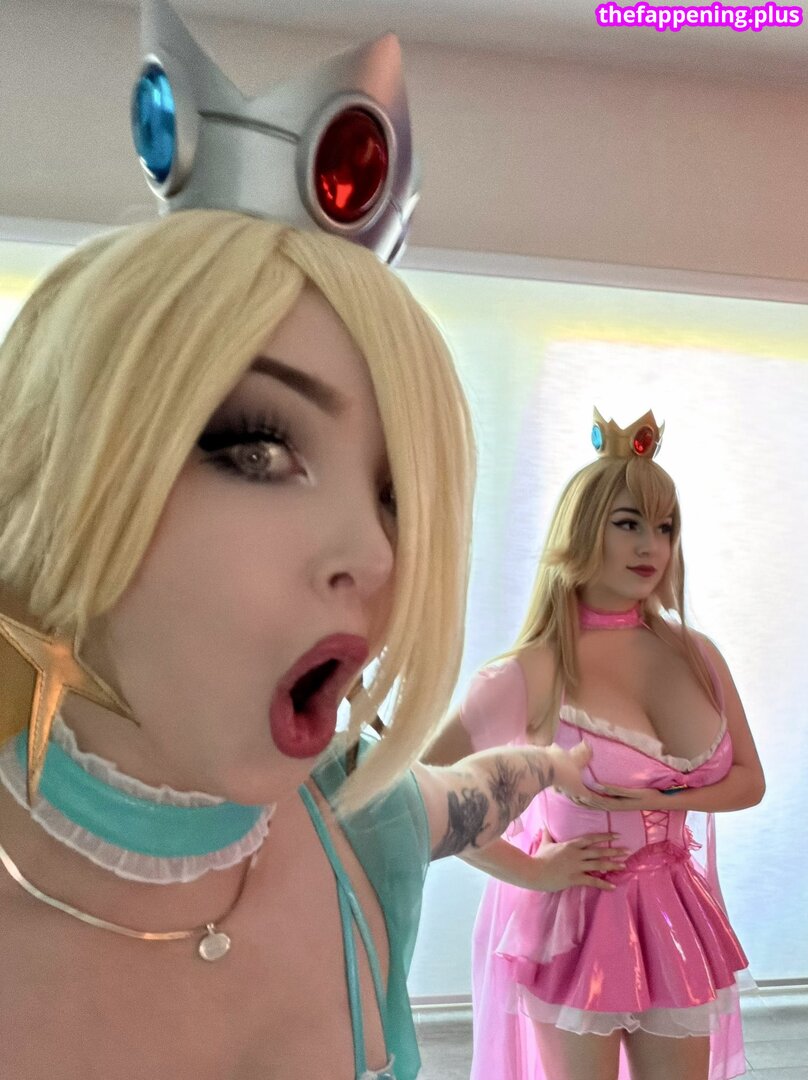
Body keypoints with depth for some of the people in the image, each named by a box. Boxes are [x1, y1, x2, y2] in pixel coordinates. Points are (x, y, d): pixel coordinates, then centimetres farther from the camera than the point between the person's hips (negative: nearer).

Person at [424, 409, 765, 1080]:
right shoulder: (531, 673, -16)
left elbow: (749, 781, 6)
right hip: (571, 918, -4)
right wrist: (525, 870, -13)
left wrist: (658, 798, -11)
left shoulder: (698, 657, -1)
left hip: (674, 916, 5)